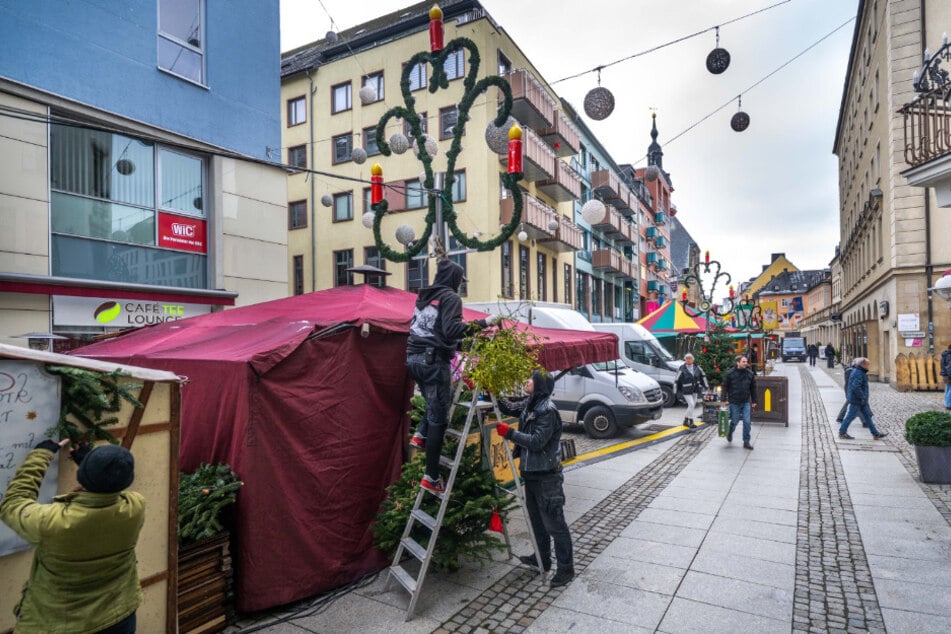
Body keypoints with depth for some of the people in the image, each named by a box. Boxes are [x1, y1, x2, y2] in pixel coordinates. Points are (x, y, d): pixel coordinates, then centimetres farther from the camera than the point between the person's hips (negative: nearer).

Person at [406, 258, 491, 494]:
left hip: (414, 357, 8)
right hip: (434, 360, -8)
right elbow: (451, 329, -20)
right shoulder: (450, 297, -6)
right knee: (439, 417, -3)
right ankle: (431, 477, 0)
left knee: (434, 404, 29)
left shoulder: (423, 296, 17)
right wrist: (480, 324, -19)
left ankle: (421, 434, 10)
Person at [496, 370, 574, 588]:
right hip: (531, 472, 9)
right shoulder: (529, 404, 4)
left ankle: (566, 568, 14)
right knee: (536, 519, 21)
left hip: (546, 475, -9)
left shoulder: (548, 410, -22)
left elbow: (537, 441, -25)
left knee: (554, 523, 1)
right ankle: (543, 559, 37)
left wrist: (509, 433, -22)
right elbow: (509, 407, 15)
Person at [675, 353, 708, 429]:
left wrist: (706, 385, 15)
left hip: (695, 390, 6)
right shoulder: (682, 369, -13)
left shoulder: (697, 367, 2)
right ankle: (690, 422, -4)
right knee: (691, 404, -15)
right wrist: (676, 391, -7)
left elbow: (702, 376, 16)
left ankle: (686, 421, 26)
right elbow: (677, 381, -9)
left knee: (692, 406, 11)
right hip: (686, 391, -6)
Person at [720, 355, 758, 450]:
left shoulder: (750, 374, 3)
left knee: (747, 422, -2)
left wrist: (754, 401, 11)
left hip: (746, 402, 3)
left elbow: (753, 388, 11)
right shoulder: (730, 373, -8)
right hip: (734, 402, -3)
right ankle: (730, 433, 37)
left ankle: (746, 442, 8)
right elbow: (724, 387, -4)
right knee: (735, 421, 7)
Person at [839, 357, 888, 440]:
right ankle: (842, 433, 5)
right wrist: (862, 397, -23)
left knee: (867, 416, 13)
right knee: (851, 416, -3)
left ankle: (876, 434, 20)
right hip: (856, 400, -10)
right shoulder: (858, 374, -21)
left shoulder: (860, 372, 13)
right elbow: (855, 387, -30)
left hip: (861, 400, 10)